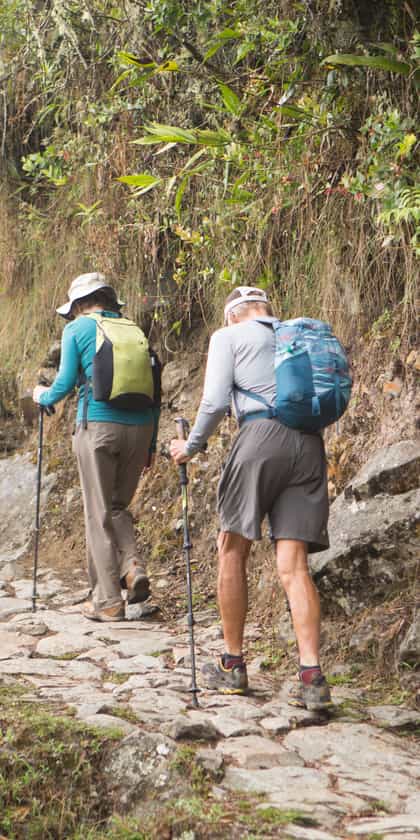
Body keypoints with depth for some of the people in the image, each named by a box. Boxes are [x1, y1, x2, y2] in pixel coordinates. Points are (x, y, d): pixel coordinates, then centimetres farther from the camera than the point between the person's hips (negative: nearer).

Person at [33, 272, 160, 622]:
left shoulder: (77, 329, 3)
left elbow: (65, 383, -3)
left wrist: (43, 396, 19)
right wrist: (151, 444, 18)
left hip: (98, 425, -4)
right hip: (139, 426, 4)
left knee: (98, 514, 3)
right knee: (118, 506, 19)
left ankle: (108, 601, 3)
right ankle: (133, 566, -5)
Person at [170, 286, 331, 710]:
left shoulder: (228, 337, 10)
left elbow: (215, 401, 0)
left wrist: (190, 446, 13)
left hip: (262, 436, -4)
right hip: (309, 444, 4)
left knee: (233, 550, 11)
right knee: (293, 566, 0)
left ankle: (232, 665, 15)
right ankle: (311, 676, -12)